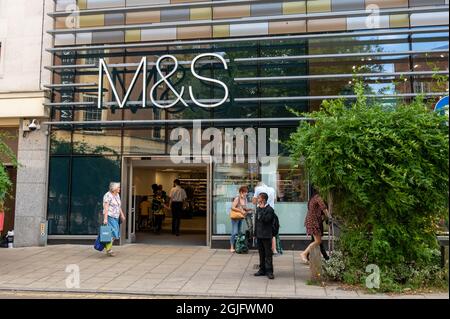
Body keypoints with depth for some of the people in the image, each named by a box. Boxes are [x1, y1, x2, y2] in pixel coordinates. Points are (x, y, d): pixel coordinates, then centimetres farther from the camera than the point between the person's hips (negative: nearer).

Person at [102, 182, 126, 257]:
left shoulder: (117, 195, 12)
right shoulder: (108, 195, -13)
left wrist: (122, 215, 19)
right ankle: (109, 250, -4)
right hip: (109, 217, -9)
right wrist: (105, 218, -24)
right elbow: (105, 208, -19)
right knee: (111, 233, -11)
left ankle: (108, 249, 18)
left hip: (115, 217, 9)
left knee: (115, 234, 9)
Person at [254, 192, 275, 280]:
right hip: (259, 235, 8)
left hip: (267, 235, -8)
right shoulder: (258, 208, 13)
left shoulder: (269, 209, -11)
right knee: (261, 253, 13)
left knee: (268, 253, -4)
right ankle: (262, 270, 21)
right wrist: (255, 232, 14)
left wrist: (262, 209, -21)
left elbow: (266, 219, -25)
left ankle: (269, 271, -1)